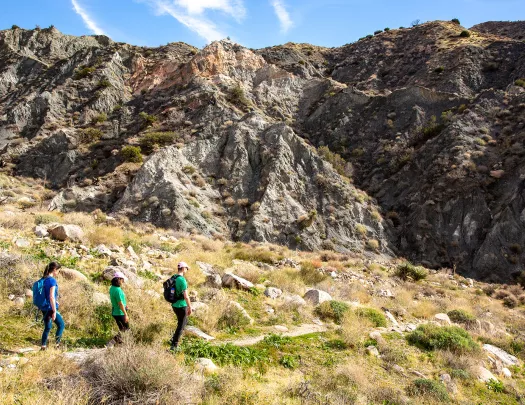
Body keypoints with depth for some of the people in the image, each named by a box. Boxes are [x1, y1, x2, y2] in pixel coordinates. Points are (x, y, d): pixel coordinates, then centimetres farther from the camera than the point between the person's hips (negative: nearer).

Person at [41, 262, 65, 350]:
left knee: (47, 327, 17)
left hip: (44, 308, 8)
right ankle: (57, 344, 7)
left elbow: (44, 295, 16)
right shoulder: (52, 280, -17)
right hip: (50, 308, -8)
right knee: (61, 325, 9)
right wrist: (54, 311, -20)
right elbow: (51, 297, -22)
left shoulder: (44, 279, 8)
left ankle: (43, 346, 19)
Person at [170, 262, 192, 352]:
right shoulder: (182, 280, -22)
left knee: (184, 321, 25)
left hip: (174, 305, 8)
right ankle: (174, 346, 8)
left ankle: (174, 339, 29)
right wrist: (190, 307, -12)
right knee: (181, 325, 4)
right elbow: (186, 296, -23)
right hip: (181, 306, -8)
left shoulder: (172, 278, 5)